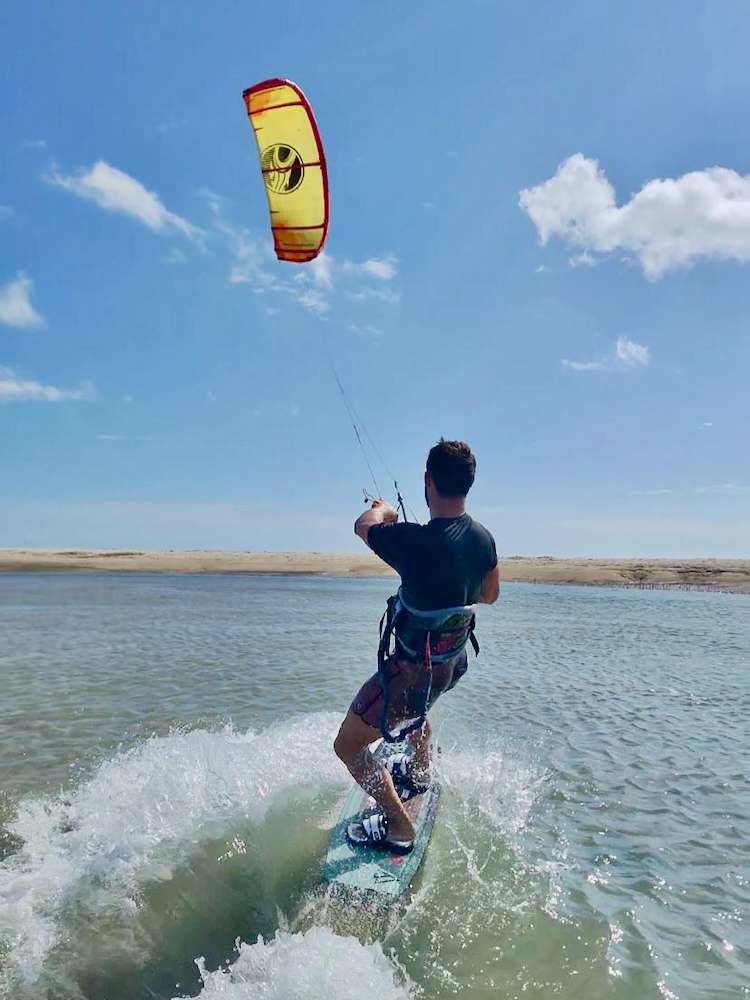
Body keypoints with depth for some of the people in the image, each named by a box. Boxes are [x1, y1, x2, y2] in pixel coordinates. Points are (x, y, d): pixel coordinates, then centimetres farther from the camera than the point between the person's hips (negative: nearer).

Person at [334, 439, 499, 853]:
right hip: (453, 662, 8)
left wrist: (382, 511, 13)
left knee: (348, 746, 8)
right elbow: (490, 594, 9)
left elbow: (364, 525, -9)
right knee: (415, 704, 39)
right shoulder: (483, 538, -10)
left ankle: (398, 827, 15)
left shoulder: (414, 541, -31)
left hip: (414, 670, -8)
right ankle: (420, 771, 60)